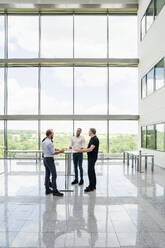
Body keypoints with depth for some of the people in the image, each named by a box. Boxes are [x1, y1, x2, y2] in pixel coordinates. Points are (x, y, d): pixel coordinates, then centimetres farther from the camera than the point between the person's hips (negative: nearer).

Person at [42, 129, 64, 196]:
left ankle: (47, 189, 19)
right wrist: (60, 151, -4)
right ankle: (55, 191, -2)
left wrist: (54, 149, 18)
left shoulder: (43, 142, 10)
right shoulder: (50, 143, -19)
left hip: (45, 158, 9)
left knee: (47, 174, 13)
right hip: (50, 159, -9)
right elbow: (53, 153, -17)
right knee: (54, 175, -5)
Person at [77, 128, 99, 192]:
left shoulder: (95, 139, -18)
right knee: (92, 171, 13)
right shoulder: (92, 139, 14)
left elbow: (91, 149, -24)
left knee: (90, 171, -9)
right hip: (90, 157, 10)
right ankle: (93, 186, 21)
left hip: (92, 157, -10)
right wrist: (83, 149, 16)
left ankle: (91, 187, -3)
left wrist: (82, 150, -21)